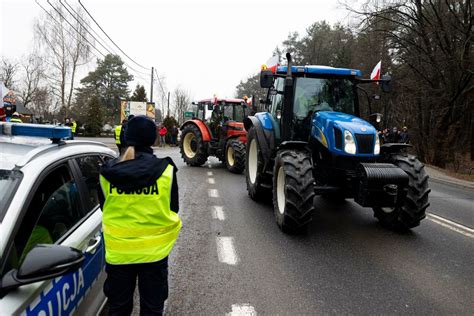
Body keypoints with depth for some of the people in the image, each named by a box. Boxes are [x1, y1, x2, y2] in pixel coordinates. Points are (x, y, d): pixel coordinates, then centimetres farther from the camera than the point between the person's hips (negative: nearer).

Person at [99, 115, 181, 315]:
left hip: (118, 252, 2)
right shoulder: (166, 171, -14)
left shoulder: (108, 172, -8)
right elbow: (173, 209, -2)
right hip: (154, 251, -1)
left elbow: (104, 208, 5)